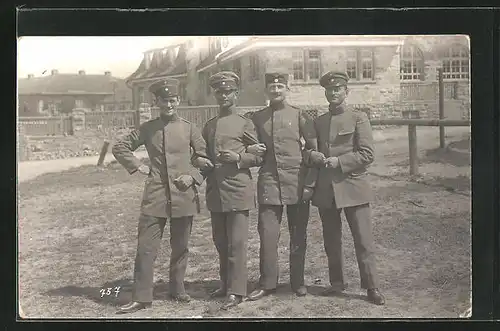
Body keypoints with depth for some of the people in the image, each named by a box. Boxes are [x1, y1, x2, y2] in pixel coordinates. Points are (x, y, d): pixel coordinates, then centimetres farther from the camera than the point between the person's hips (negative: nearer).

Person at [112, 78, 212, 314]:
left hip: (184, 196, 1)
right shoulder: (147, 129, 5)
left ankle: (177, 289, 27)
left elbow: (205, 159, 9)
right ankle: (141, 297, 3)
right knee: (146, 248, -4)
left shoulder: (189, 128, 4)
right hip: (155, 196, 0)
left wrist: (193, 176, -7)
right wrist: (137, 166, 2)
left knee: (180, 247, 11)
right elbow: (119, 147, 13)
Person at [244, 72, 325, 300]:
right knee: (267, 235, -3)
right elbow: (250, 148, 20)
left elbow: (314, 150, 1)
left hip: (297, 184, -1)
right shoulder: (257, 118, 9)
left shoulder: (300, 116, 2)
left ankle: (297, 282, 18)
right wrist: (250, 150, -5)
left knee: (298, 236, 6)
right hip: (269, 184, 1)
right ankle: (267, 284, 8)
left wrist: (309, 183, -6)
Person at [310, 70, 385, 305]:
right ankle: (337, 282, 24)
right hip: (325, 190, 4)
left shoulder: (358, 119, 0)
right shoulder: (318, 122, 13)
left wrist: (340, 161, -14)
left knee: (363, 241, -2)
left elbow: (367, 154, -7)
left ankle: (372, 287, 6)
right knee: (331, 242, 11)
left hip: (353, 187, -4)